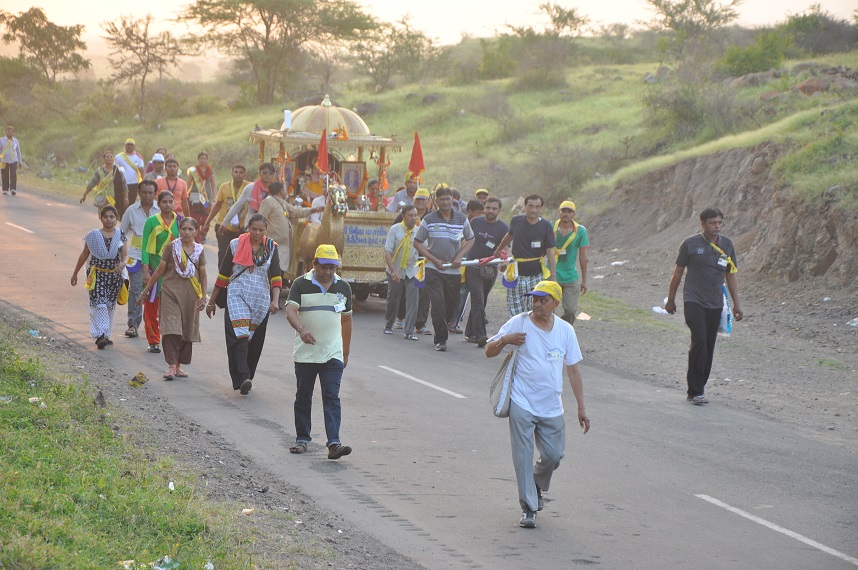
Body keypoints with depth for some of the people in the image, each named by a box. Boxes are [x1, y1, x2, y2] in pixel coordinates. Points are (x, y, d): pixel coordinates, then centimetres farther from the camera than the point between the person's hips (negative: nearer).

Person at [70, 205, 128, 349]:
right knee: (99, 303, -15)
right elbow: (84, 255, 8)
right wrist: (75, 273, 13)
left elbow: (125, 254, -9)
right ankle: (100, 335, -18)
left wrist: (122, 263, -33)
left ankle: (105, 335, 21)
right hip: (97, 274, -2)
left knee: (110, 305, 10)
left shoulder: (120, 235, 2)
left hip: (114, 274, 2)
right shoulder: (94, 235, -1)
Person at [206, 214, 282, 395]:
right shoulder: (236, 245, 2)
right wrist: (212, 302, 11)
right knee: (239, 336, -17)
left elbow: (276, 277, 1)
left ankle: (246, 378, 17)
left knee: (255, 342, 4)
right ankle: (242, 379, -27)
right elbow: (223, 275, 8)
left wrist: (275, 300, -14)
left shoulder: (271, 248, 5)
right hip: (237, 297, -2)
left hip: (261, 300, 2)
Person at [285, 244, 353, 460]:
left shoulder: (343, 287, 8)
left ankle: (334, 443, -16)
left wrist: (346, 352, 18)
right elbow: (290, 310, -15)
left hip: (333, 354, 1)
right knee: (303, 397, 9)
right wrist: (301, 329, -36)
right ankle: (302, 439, 23)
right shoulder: (301, 284, -2)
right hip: (305, 353, -1)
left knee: (332, 398, -8)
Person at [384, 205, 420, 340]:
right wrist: (393, 271, -22)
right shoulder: (395, 230, -9)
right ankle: (388, 325, 33)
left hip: (412, 271, 1)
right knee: (393, 300, 10)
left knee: (412, 300, -10)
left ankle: (409, 331, -10)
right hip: (395, 271, -1)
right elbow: (387, 252, -12)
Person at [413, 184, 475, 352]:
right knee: (438, 305, -12)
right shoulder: (429, 220, -3)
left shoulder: (462, 219, 4)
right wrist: (434, 260, -7)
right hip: (434, 269, -3)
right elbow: (417, 242, 2)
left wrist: (459, 256, -1)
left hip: (454, 270, 3)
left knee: (452, 304, 10)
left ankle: (441, 329, 35)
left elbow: (470, 240, 16)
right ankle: (441, 339, -7)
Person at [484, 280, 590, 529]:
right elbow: (489, 352, 2)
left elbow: (573, 369, 9)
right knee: (523, 457, -5)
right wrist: (504, 340, -21)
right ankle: (528, 508, 5)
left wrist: (581, 408, 8)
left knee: (553, 455, 5)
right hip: (522, 404, -3)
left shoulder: (565, 330, 4)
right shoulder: (518, 323, -4)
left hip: (552, 407, 3)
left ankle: (537, 486, 35)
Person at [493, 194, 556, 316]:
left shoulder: (545, 226, -5)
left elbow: (550, 251, -5)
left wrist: (553, 275, -13)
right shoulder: (516, 221, 2)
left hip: (536, 274, -2)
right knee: (515, 312, -1)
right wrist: (499, 249, 40)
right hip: (517, 273, 2)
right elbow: (509, 236, 23)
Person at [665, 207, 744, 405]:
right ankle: (695, 391, -14)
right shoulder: (690, 244, -2)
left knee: (709, 346, 5)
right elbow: (678, 272, 6)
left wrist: (736, 303, 11)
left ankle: (698, 388, 16)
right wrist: (670, 299, 9)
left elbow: (731, 275, 15)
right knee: (699, 340, -18)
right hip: (694, 301, -4)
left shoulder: (727, 245, 9)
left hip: (715, 304, 4)